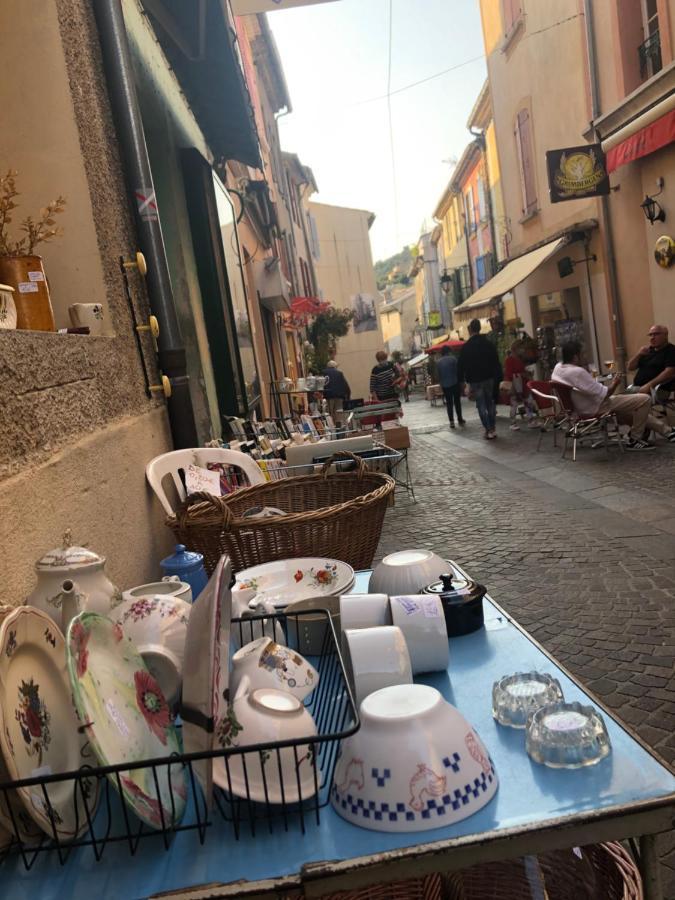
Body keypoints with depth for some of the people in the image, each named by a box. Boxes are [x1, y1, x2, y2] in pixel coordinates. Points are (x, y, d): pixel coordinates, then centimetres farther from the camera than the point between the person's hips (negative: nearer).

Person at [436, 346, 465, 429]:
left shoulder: (438, 362, 3)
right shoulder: (453, 359, -6)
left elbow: (438, 375, 6)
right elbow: (457, 370, -8)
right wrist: (460, 381, 1)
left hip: (445, 385, 2)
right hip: (454, 383, -2)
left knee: (449, 403, 6)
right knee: (457, 401, 7)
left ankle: (451, 421, 1)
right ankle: (460, 419, 11)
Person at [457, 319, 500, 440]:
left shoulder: (466, 347, -10)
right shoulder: (488, 344, 4)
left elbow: (461, 365, -9)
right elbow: (496, 362, 7)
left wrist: (461, 380, 0)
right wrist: (495, 374, 12)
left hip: (475, 380, -4)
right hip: (489, 378, 4)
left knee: (481, 406, 0)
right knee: (490, 403, 14)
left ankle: (489, 431, -5)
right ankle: (492, 429, 15)